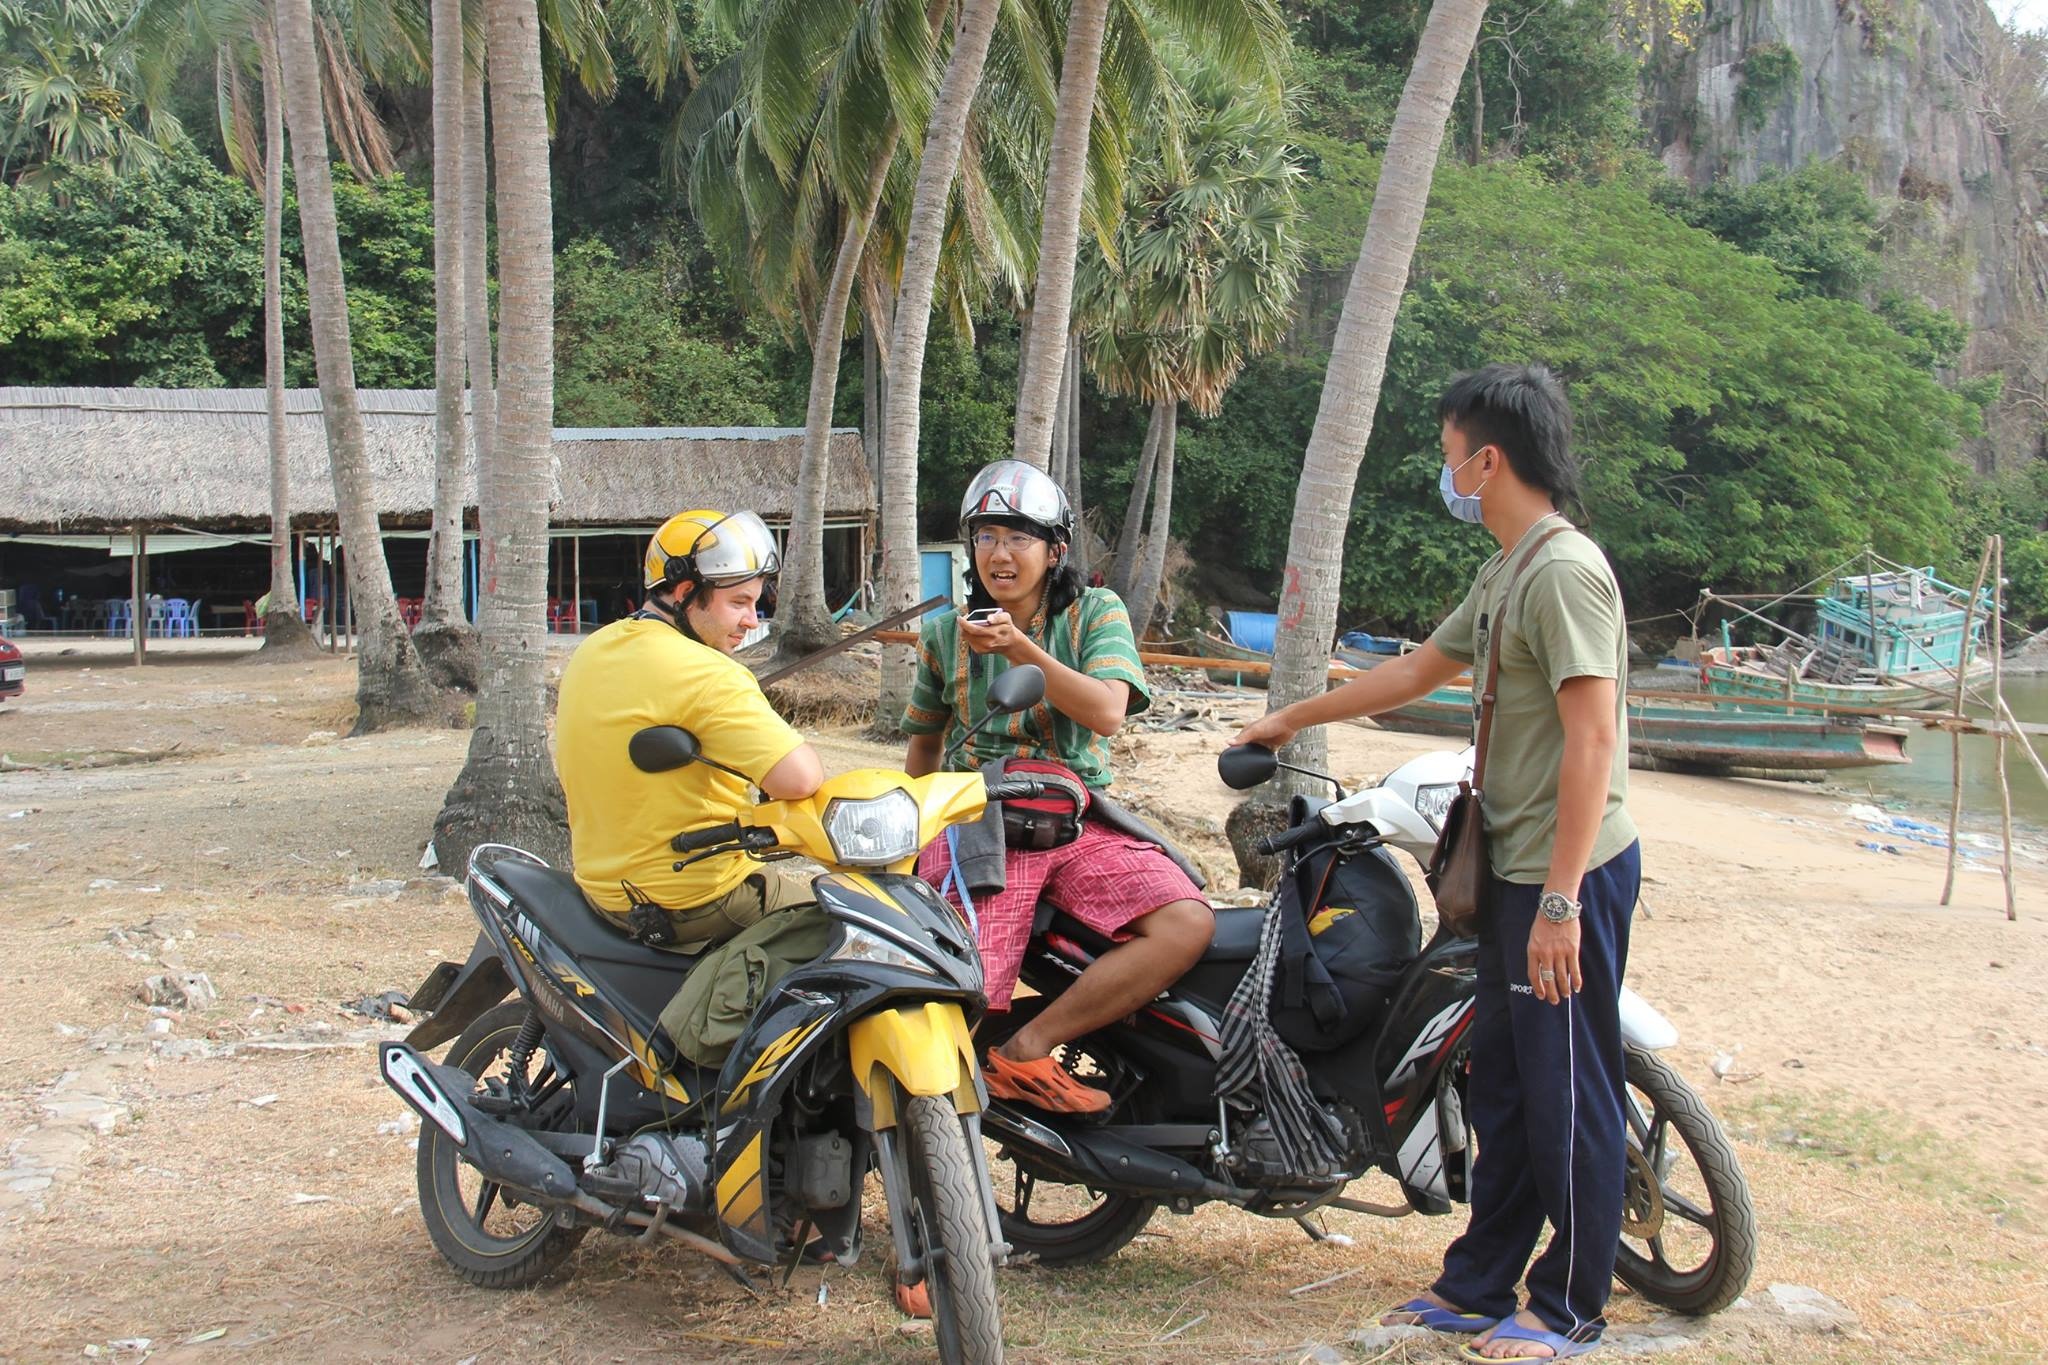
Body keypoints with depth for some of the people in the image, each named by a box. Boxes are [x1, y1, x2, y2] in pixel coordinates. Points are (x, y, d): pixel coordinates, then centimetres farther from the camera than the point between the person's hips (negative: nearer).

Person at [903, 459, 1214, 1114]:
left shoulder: (1097, 613, 7)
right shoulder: (945, 635, 14)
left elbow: (1106, 712, -11)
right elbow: (924, 742, 26)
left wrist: (1019, 648, -20)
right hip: (977, 825, -1)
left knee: (1188, 924, -26)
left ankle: (1025, 1049, -17)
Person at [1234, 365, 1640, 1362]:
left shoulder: (1565, 571, -17)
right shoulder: (1507, 574, 15)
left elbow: (1594, 740, -22)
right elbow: (1416, 672, 27)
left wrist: (1560, 903, -24)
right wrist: (1289, 720, 33)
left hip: (1570, 875, -10)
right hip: (1516, 868, 10)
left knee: (1566, 1094, 1)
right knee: (1501, 1084, 15)